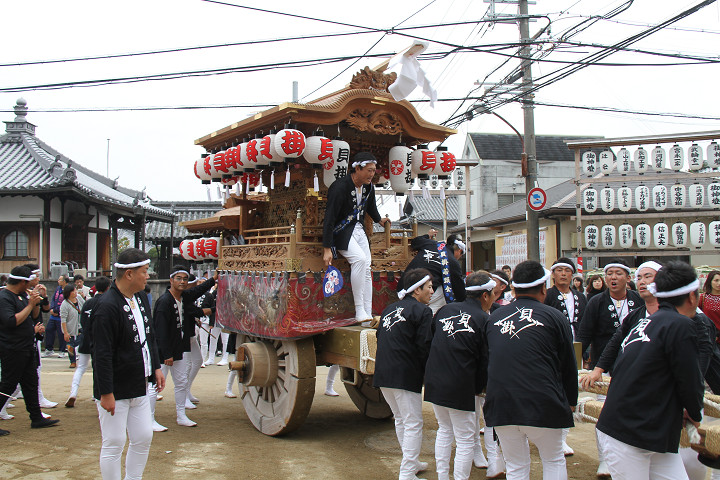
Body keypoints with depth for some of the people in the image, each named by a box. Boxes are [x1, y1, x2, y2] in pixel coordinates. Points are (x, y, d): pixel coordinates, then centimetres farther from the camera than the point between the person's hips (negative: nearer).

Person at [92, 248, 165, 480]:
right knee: (114, 443, 2)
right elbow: (102, 354, -21)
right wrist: (106, 393, -19)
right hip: (115, 391, -8)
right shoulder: (107, 306, -20)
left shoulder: (141, 297, 8)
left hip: (139, 387, 9)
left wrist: (156, 367, 17)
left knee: (143, 438, 14)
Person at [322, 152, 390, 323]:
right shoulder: (340, 187, -23)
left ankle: (368, 315, 1)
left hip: (358, 229, 8)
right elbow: (329, 218, -25)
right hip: (341, 231, -7)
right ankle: (359, 311, -22)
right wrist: (326, 249, -27)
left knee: (366, 269, -2)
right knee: (359, 259, -28)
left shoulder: (369, 187, 1)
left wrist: (379, 220, 35)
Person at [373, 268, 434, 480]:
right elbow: (424, 347, -14)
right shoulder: (422, 311, -8)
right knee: (413, 424, 0)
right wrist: (427, 373, -2)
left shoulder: (390, 309, 16)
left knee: (401, 420, 22)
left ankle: (412, 463, 34)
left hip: (383, 374, 8)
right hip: (405, 376, -8)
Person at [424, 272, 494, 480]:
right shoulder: (483, 319, -8)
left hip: (434, 383, 6)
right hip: (460, 388, -6)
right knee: (465, 441, 7)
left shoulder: (445, 310, 6)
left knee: (444, 430, 23)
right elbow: (485, 360, -4)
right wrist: (477, 388, 10)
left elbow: (429, 342, 14)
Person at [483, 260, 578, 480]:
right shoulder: (554, 317, -2)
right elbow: (568, 365, 3)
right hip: (542, 405, -3)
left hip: (500, 404, 3)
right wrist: (570, 402, 17)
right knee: (554, 461, 18)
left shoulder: (494, 318, 7)